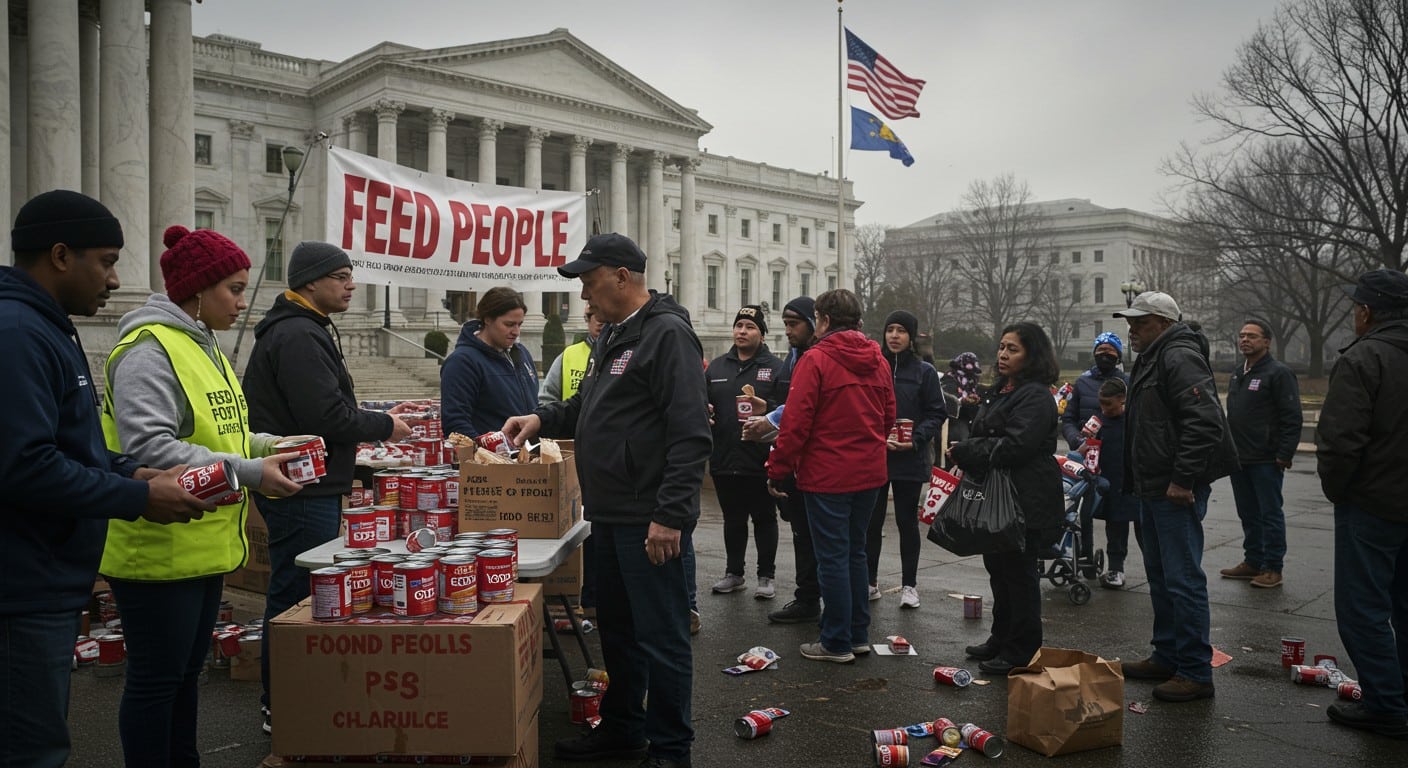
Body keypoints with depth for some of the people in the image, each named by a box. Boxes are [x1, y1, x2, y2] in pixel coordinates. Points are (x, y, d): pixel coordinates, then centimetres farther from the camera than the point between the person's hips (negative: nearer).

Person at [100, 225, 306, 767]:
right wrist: (247, 472, -27)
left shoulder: (202, 345, 15)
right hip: (160, 550, -10)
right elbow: (148, 447, -26)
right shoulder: (149, 349, -16)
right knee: (156, 680, 2)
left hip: (205, 546, 10)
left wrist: (269, 446, 6)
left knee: (186, 674, 19)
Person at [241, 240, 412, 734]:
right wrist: (385, 427, -10)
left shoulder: (307, 330, 17)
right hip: (302, 490, -11)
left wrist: (364, 426, 14)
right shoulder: (298, 336, -18)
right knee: (296, 598, -1)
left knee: (294, 595, 17)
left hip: (309, 488, 11)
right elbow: (327, 417, -24)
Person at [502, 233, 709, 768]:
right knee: (617, 629, 19)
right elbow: (588, 407, 29)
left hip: (650, 522, -10)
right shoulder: (612, 335, 16)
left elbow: (690, 434, -21)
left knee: (660, 637, 1)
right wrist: (543, 418, 10)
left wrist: (670, 516, -25)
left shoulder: (667, 333, -14)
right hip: (610, 517, 10)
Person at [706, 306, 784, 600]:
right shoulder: (716, 367, 11)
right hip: (724, 458, 4)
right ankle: (734, 573, 29)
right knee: (733, 519, 16)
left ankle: (766, 576, 19)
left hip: (760, 461, -4)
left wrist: (766, 408, -27)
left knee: (764, 518, 8)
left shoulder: (775, 367, -3)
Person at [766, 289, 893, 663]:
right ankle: (859, 635, 25)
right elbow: (889, 415, 12)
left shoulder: (816, 360, -13)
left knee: (833, 558, 2)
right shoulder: (877, 361, 6)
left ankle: (837, 643, 10)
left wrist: (778, 470, -9)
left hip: (827, 475, -6)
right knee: (855, 552, 17)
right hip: (869, 473, 7)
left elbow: (796, 422, -16)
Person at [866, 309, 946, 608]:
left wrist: (917, 440, -14)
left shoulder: (924, 372, 2)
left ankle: (909, 585, 18)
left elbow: (937, 414, 1)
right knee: (871, 521, 7)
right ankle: (870, 582, 20)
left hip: (910, 460, -1)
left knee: (907, 521, 8)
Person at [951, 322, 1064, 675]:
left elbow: (1014, 447, -25)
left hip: (1026, 499, -10)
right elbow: (984, 435, 21)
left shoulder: (1035, 396, -15)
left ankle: (1022, 652, 11)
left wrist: (966, 452, -16)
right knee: (998, 568, 18)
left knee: (1019, 573, -1)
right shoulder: (1000, 390, 16)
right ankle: (1001, 640, 32)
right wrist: (967, 452, 0)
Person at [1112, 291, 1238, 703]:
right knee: (1160, 577, 17)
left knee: (1183, 580, -6)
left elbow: (1203, 422, -25)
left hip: (1177, 492, -11)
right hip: (1154, 489, 11)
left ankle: (1195, 672, 2)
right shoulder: (1153, 359, 18)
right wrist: (1139, 481, 23)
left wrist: (1183, 479, -24)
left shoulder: (1180, 358, -15)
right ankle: (1167, 657, 28)